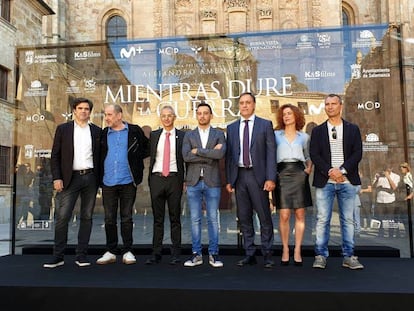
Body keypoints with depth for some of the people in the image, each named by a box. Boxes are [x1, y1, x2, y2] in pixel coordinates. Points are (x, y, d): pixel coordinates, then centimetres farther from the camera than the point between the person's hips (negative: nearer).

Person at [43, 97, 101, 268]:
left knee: (86, 216, 5)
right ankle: (58, 256, 6)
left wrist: (99, 178, 3)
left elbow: (99, 156, 10)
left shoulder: (96, 131, 9)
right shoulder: (63, 129, 6)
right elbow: (55, 156, 3)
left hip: (90, 177, 2)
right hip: (70, 177, -1)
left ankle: (81, 255, 13)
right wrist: (57, 178, -7)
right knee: (62, 216, -5)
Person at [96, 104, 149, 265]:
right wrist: (98, 176, 9)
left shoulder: (134, 131, 2)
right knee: (109, 219, 6)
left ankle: (127, 251, 15)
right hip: (108, 182, 2)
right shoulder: (103, 134, 8)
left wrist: (136, 159, 2)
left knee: (127, 218, 5)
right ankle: (111, 252, 17)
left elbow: (147, 147, 12)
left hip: (128, 181, -2)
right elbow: (98, 154, 18)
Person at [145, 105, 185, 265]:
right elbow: (146, 154, 13)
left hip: (174, 179, -2)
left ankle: (175, 253, 12)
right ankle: (156, 253, 14)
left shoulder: (182, 136, 4)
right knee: (158, 218, 7)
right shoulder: (154, 135, 11)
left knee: (175, 218, 5)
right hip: (156, 179, 2)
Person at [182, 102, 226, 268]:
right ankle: (196, 254, 14)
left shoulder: (219, 134, 7)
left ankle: (213, 254, 14)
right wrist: (210, 155, -9)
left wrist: (198, 151, -10)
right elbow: (186, 156, -7)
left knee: (213, 219, 4)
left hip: (212, 182, -1)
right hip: (193, 182, 1)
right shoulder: (189, 135, 10)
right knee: (195, 219, 5)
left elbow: (220, 154, -13)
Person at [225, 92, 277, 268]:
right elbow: (229, 155, 11)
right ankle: (249, 255, 19)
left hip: (258, 175, -3)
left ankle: (267, 255, 12)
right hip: (239, 176, 3)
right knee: (244, 218, 8)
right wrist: (228, 180, 5)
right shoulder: (231, 128, 13)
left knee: (264, 217, 1)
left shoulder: (265, 125, 4)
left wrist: (271, 178, -11)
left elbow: (271, 153, -2)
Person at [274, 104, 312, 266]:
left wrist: (309, 169, 6)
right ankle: (285, 250, 6)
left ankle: (297, 251, 7)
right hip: (282, 174, -1)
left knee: (300, 214, -1)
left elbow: (309, 157, 24)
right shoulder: (276, 135, 12)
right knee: (284, 215, -5)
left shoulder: (304, 137, 16)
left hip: (299, 173, 1)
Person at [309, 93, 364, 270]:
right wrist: (330, 172, -12)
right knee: (322, 220, 0)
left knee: (348, 220, 5)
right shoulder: (318, 131, 10)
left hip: (347, 181, 1)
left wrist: (342, 170, -12)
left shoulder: (353, 129, 11)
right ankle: (321, 256, 7)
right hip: (324, 181, 0)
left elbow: (357, 153, 2)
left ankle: (348, 256, 13)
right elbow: (314, 155, 1)